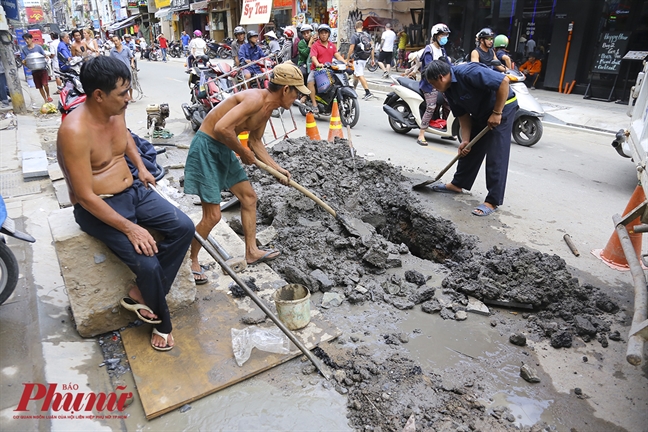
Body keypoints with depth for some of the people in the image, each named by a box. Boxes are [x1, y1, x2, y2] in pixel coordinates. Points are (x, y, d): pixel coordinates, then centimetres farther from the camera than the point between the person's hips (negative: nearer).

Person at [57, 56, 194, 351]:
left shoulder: (116, 111, -2)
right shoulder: (75, 131, -26)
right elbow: (86, 196, -25)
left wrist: (141, 167, 16)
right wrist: (130, 228, -25)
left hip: (134, 191, 8)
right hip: (97, 207, -8)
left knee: (184, 228, -9)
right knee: (148, 264, -21)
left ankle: (140, 294, 3)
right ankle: (161, 323, 10)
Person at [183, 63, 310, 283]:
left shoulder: (268, 107, 7)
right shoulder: (255, 99, -24)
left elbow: (255, 142, 18)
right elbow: (222, 128, -33)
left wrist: (277, 168, 17)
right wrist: (244, 153, -18)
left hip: (224, 149, 10)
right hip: (206, 147, -10)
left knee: (249, 197, 16)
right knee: (212, 215, -6)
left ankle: (252, 251, 30)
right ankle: (190, 260, 17)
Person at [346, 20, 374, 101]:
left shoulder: (354, 36, -9)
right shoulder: (367, 35, 7)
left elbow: (351, 49, -14)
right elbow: (371, 47, 6)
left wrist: (347, 59, -5)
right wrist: (372, 58, 11)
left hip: (358, 58, -7)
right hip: (365, 58, 7)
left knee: (360, 76, -9)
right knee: (355, 74, 21)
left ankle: (368, 93, -19)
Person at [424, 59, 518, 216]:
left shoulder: (468, 73, -29)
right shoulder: (448, 90, -2)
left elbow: (503, 81, -32)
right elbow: (463, 115, 4)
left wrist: (496, 113, -27)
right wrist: (465, 140, -5)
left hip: (502, 107, -9)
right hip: (480, 113, 9)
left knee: (496, 155, -10)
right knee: (470, 149, 15)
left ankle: (493, 201, -6)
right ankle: (457, 184, 30)